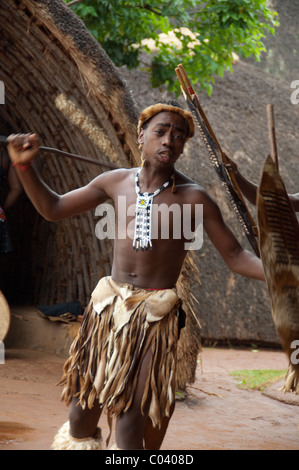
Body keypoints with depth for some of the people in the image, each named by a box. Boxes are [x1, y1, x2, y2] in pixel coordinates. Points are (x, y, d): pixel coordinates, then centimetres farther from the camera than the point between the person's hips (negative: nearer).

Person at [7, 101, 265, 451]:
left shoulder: (192, 197, -6)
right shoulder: (117, 182, 5)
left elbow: (235, 256, -5)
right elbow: (52, 208, 14)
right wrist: (24, 165, 1)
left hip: (156, 315, -4)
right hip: (108, 305, 4)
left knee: (132, 420, -5)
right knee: (82, 414, 8)